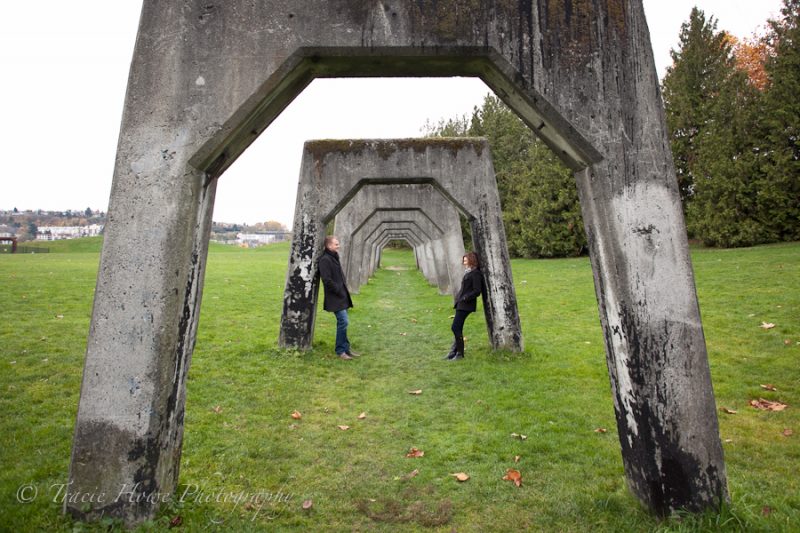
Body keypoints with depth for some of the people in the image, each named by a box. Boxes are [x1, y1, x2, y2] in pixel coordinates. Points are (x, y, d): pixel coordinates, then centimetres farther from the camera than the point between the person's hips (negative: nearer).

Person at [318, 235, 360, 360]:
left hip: (342, 296, 9)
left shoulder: (334, 258, 15)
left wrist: (344, 291, 11)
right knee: (343, 322, -9)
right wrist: (339, 291, -15)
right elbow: (327, 280, -21)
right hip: (336, 298, -9)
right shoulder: (325, 260, -15)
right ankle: (340, 350, 4)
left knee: (343, 322, 13)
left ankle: (346, 348, 22)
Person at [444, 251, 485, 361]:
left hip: (465, 305, -9)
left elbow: (477, 291, -19)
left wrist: (465, 298, -17)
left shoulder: (475, 274, -13)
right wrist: (459, 298, 9)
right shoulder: (468, 273, 15)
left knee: (455, 328, -8)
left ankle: (460, 353, 2)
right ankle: (454, 351, 21)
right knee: (457, 328, 13)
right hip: (461, 304, 9)